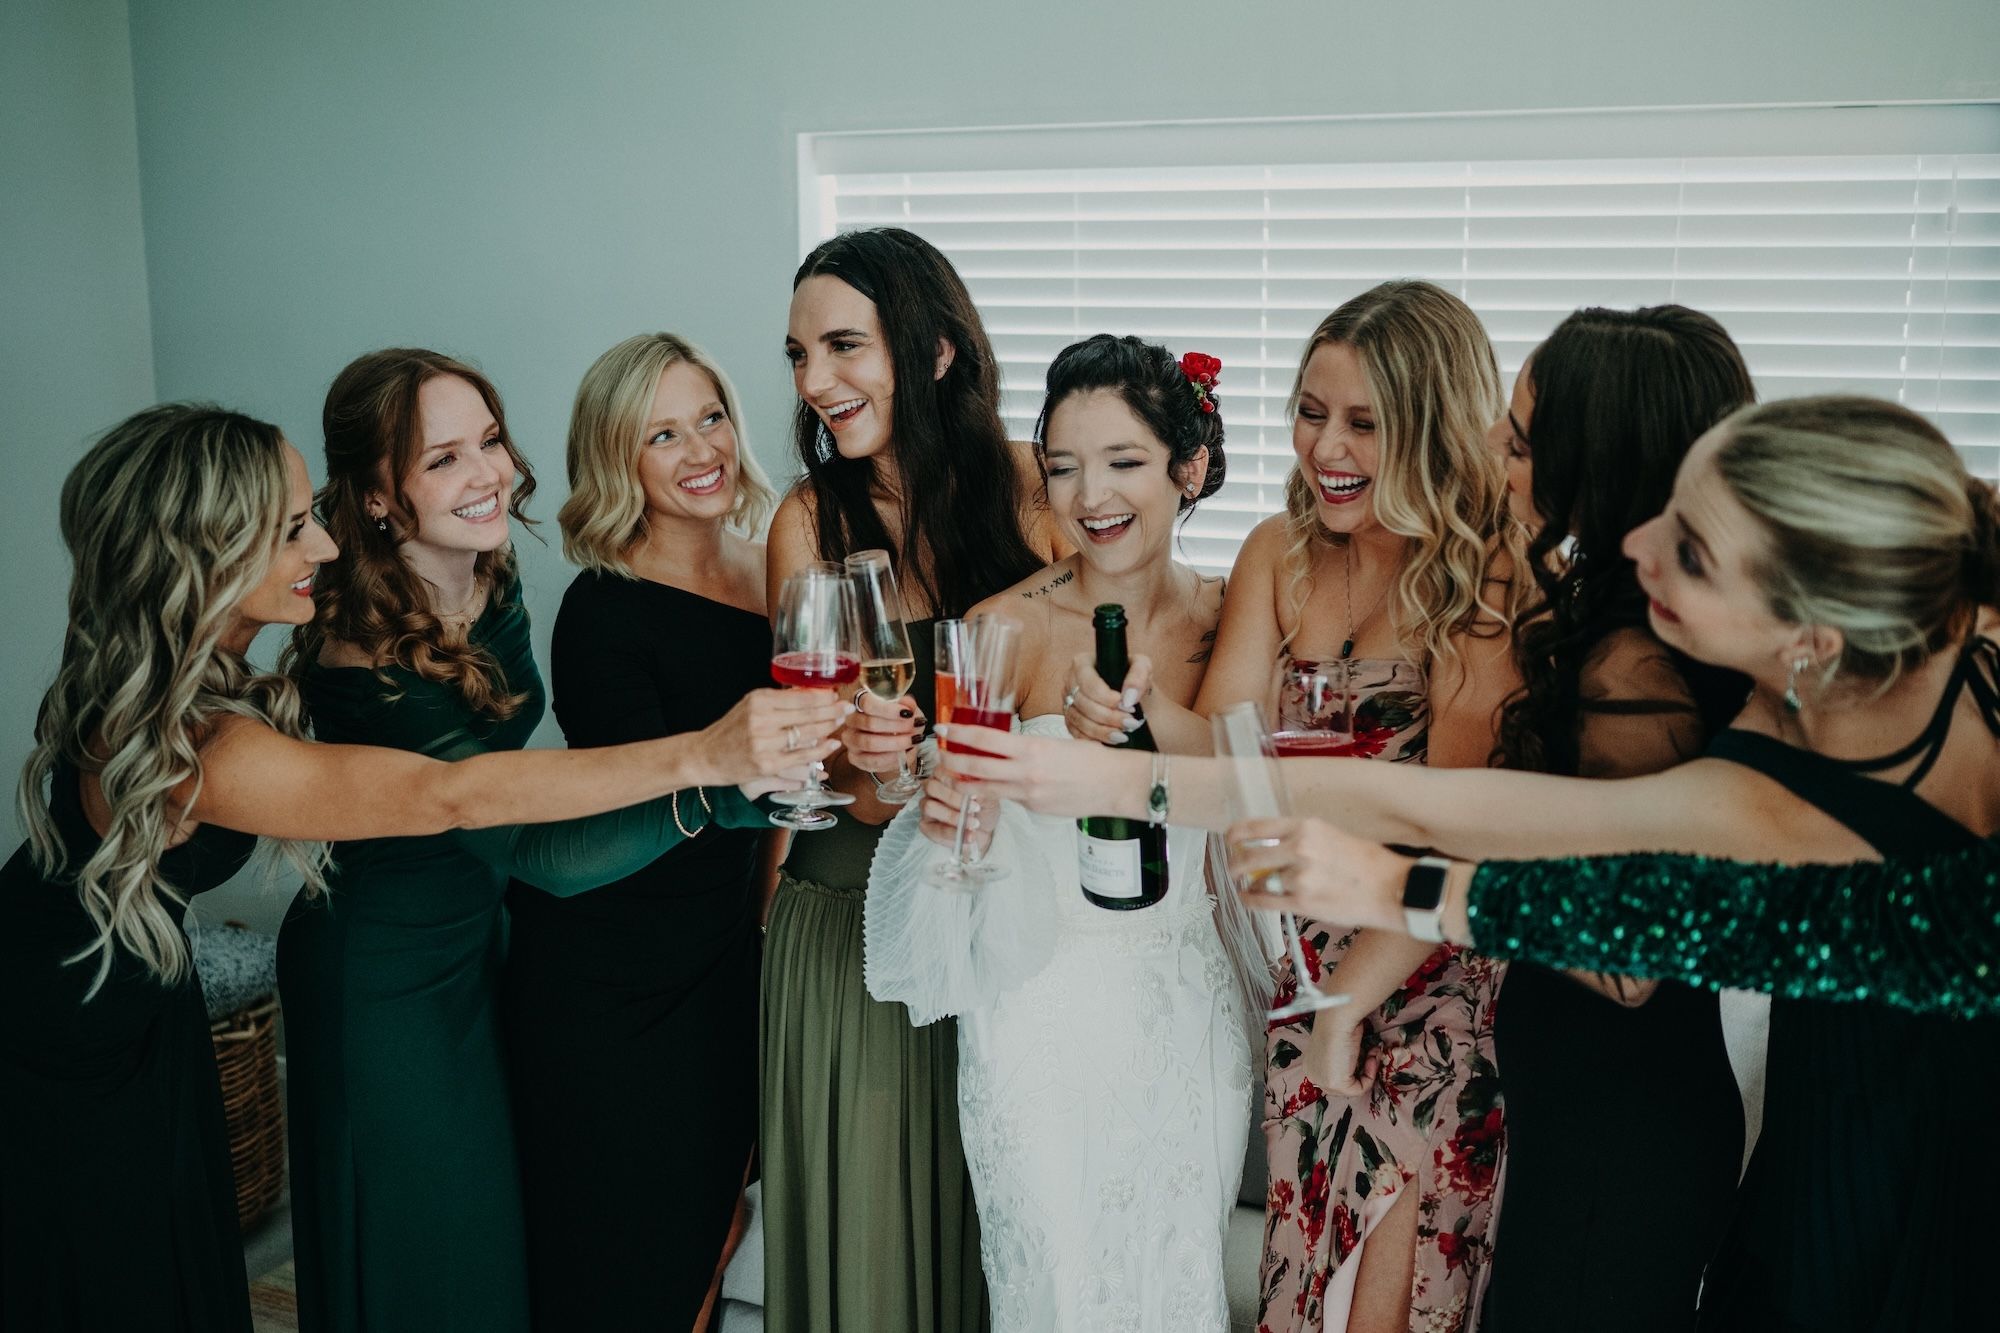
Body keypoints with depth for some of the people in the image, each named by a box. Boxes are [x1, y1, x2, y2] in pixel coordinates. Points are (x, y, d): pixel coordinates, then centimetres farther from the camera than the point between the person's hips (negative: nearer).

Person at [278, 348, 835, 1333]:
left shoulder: (491, 584, -7)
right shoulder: (367, 665, -31)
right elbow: (535, 853, -36)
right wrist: (713, 782, -49)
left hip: (476, 936, 7)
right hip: (384, 982, -7)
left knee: (499, 1221, 23)